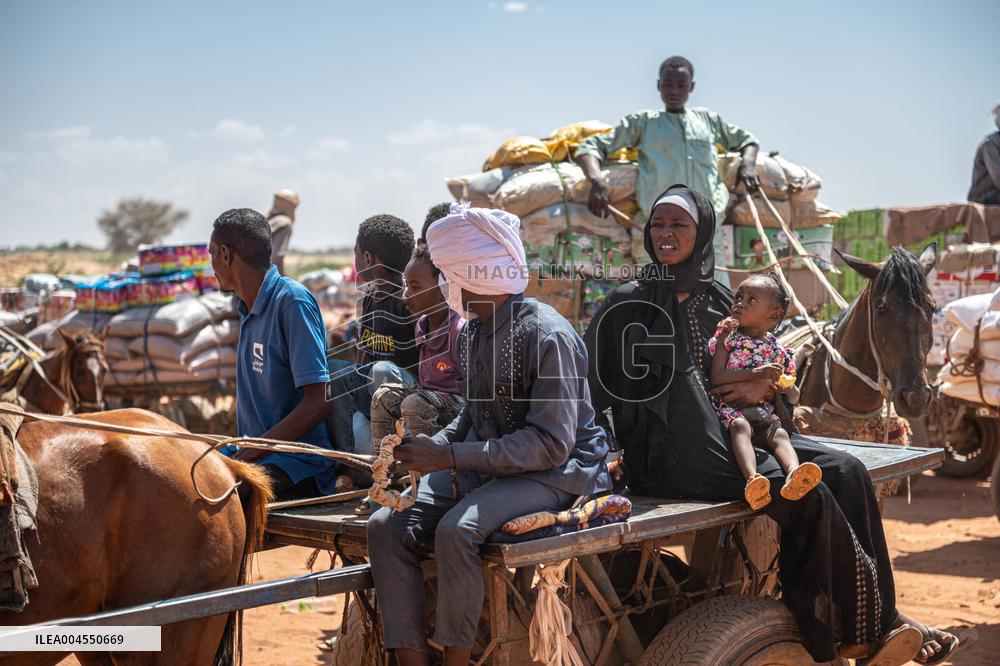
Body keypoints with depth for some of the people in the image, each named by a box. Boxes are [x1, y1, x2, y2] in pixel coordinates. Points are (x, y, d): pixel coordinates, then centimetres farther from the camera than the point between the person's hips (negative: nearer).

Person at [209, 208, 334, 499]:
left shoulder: (293, 301, -14)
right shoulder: (248, 307, 16)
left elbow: (319, 403, -20)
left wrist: (254, 451, -18)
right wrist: (240, 450, 7)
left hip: (300, 464, -9)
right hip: (250, 452, 9)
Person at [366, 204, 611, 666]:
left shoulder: (546, 334, -18)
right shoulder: (472, 332, 9)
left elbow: (551, 444, -21)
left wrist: (451, 457, -24)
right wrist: (427, 449, -1)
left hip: (555, 474, -8)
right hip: (487, 467, 8)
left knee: (456, 529, -33)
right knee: (386, 525, -12)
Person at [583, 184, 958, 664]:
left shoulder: (718, 299, 15)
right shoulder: (627, 305, 0)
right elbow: (591, 386, -3)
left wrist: (764, 385, 0)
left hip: (732, 433, 7)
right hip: (669, 454, -7)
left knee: (845, 471, -12)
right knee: (807, 495, -24)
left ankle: (875, 625, -8)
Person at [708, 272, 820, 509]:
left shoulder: (778, 350, 16)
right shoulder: (728, 336, 9)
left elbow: (794, 398, 23)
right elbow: (716, 377, -7)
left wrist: (787, 387, -3)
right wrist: (755, 373, -16)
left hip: (764, 412, 3)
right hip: (730, 408, -3)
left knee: (778, 433, -27)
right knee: (740, 425, -34)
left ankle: (793, 473, -56)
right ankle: (752, 478, -58)